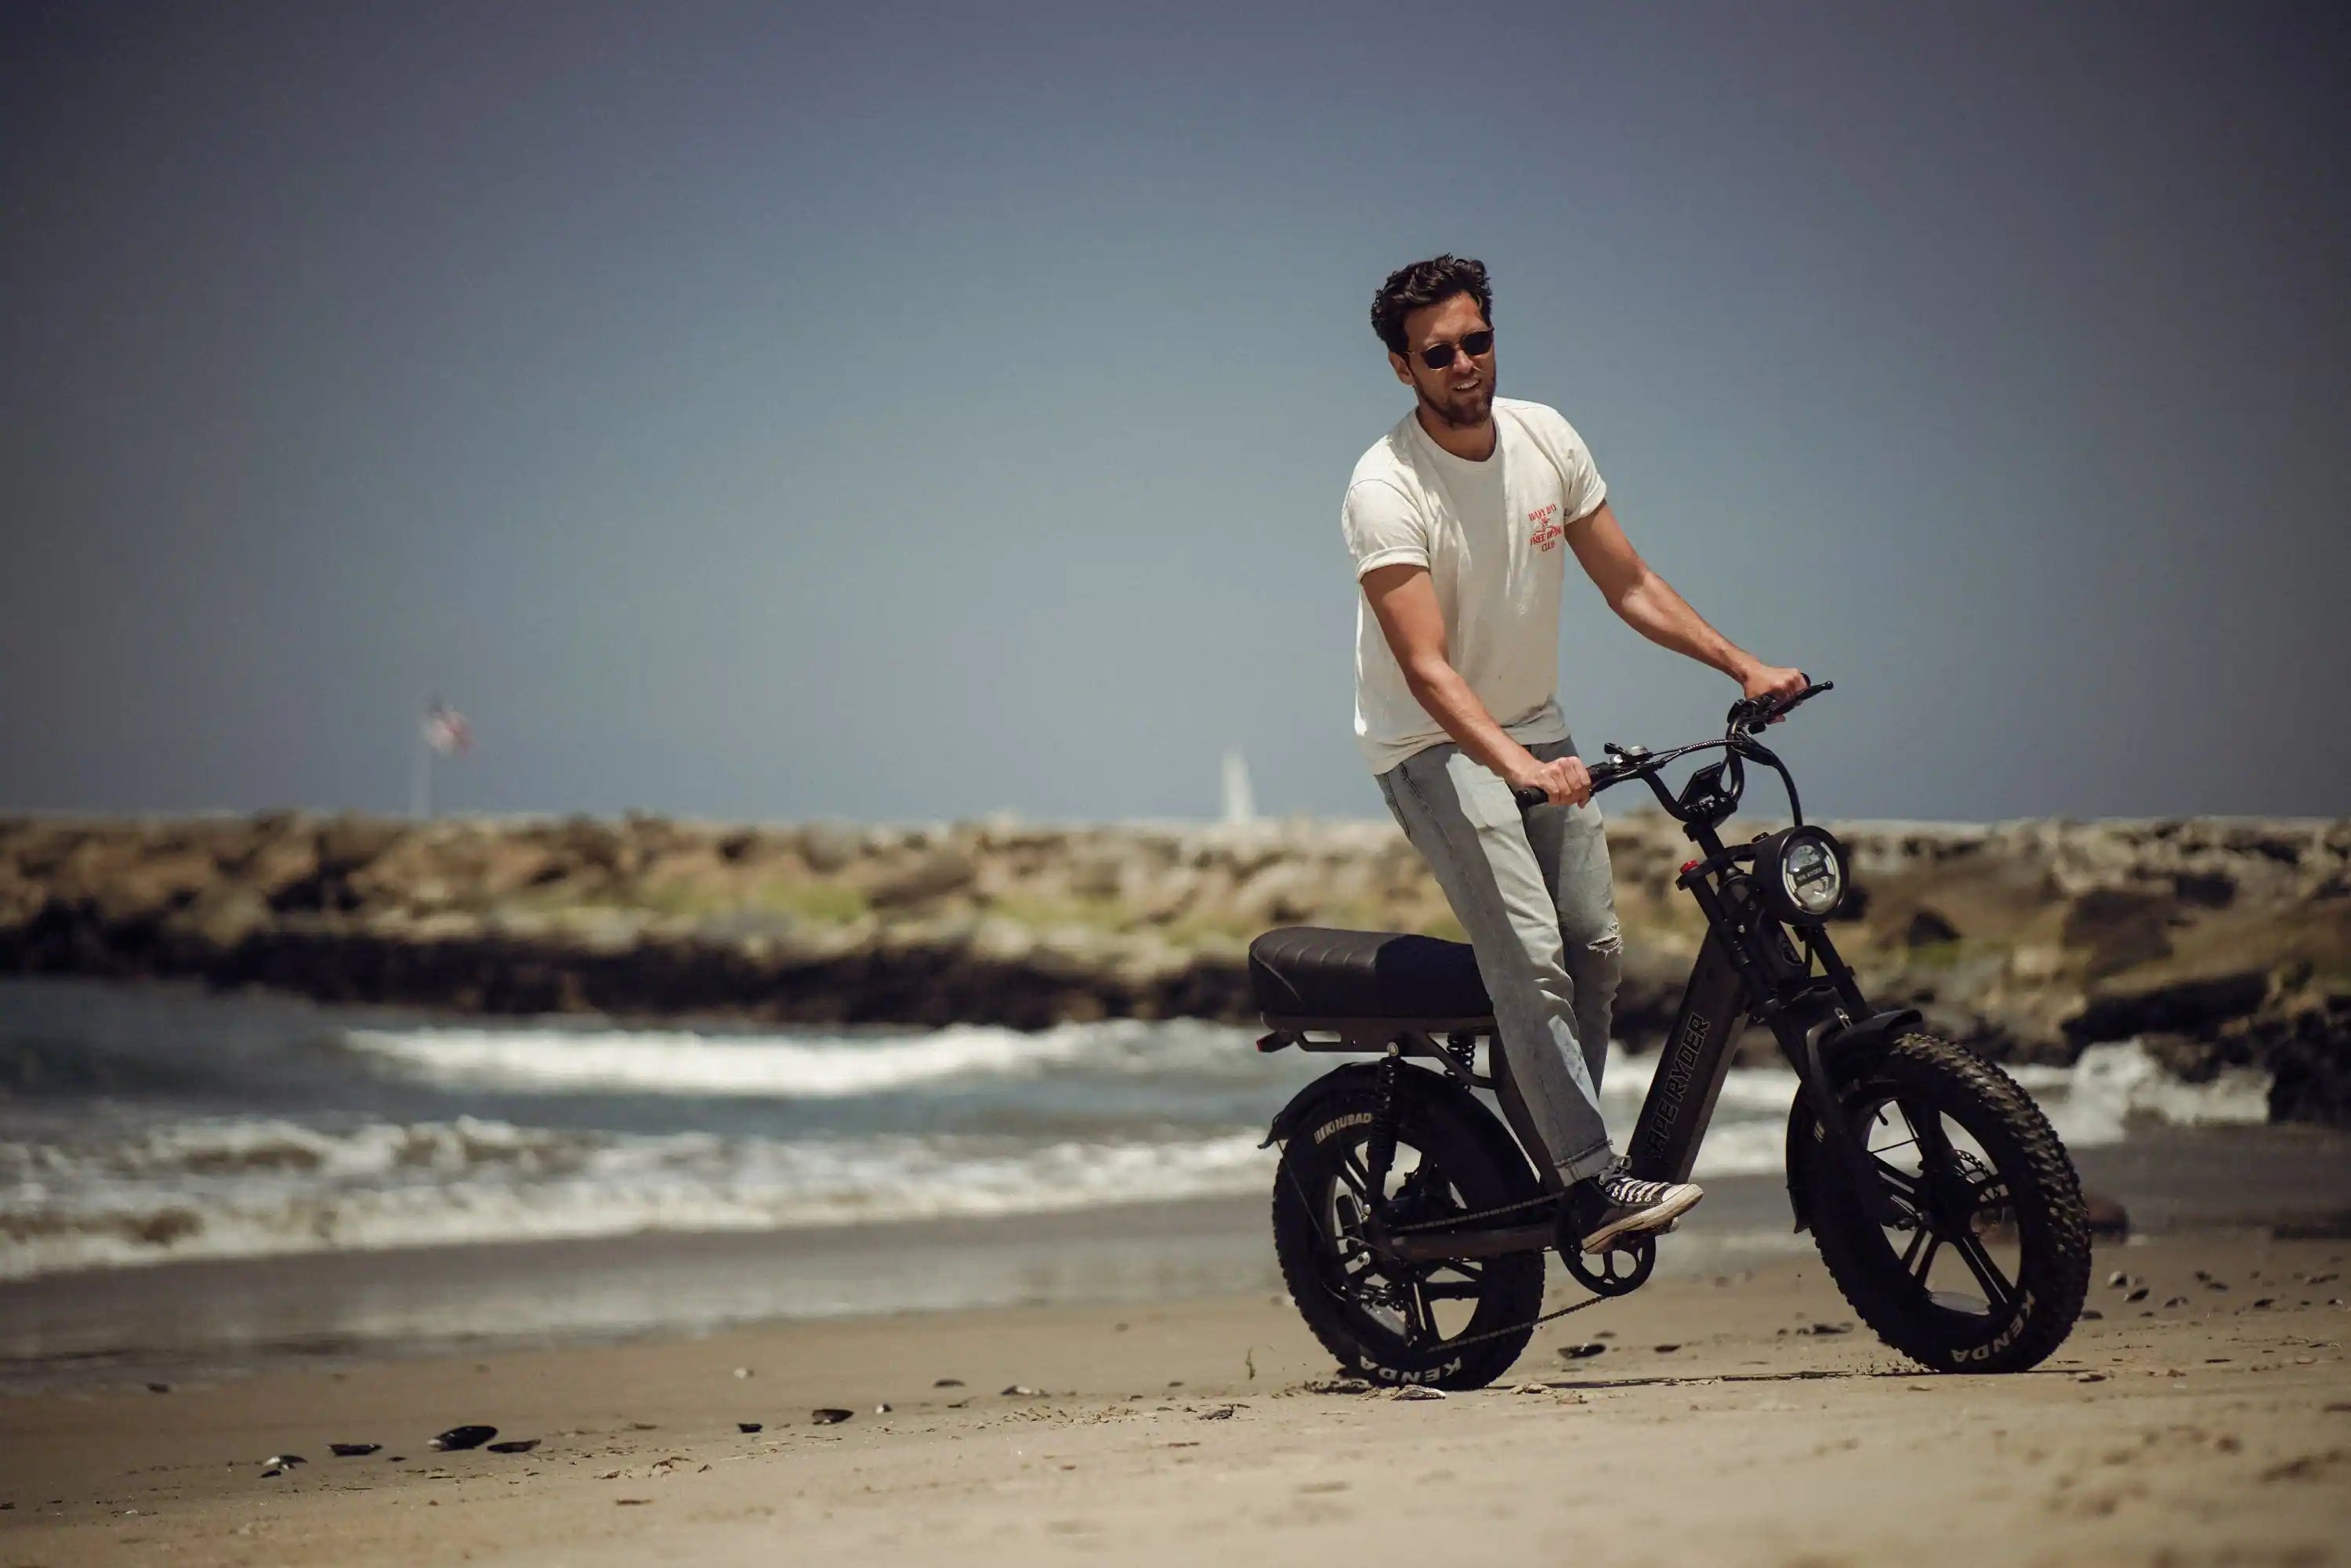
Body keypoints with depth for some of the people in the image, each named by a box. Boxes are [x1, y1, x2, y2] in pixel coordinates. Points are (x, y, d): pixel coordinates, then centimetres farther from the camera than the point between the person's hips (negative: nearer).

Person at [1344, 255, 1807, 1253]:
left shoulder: (1543, 438, -1)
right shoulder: (1386, 489, -21)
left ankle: (1554, 1151, 14)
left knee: (1596, 947, 0)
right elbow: (1427, 668, -29)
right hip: (1434, 747, -7)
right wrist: (1516, 767, -43)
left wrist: (1742, 665, -2)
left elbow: (1629, 586, 7)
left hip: (1534, 726, 7)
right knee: (1528, 954, -20)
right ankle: (1592, 1185, -24)